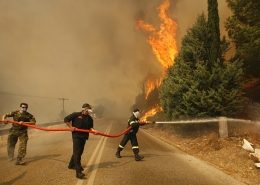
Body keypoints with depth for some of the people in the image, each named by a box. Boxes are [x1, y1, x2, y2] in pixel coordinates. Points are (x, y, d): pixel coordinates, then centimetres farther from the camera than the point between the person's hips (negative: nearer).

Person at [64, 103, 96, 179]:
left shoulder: (89, 118, 6)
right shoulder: (76, 115, -6)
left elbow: (90, 127, 10)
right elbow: (66, 119, -2)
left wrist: (93, 130, -12)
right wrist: (71, 127, -10)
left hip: (84, 137, 6)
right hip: (76, 136, -6)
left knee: (80, 152, 18)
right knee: (77, 152, -10)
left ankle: (71, 165, 41)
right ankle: (78, 172, -13)